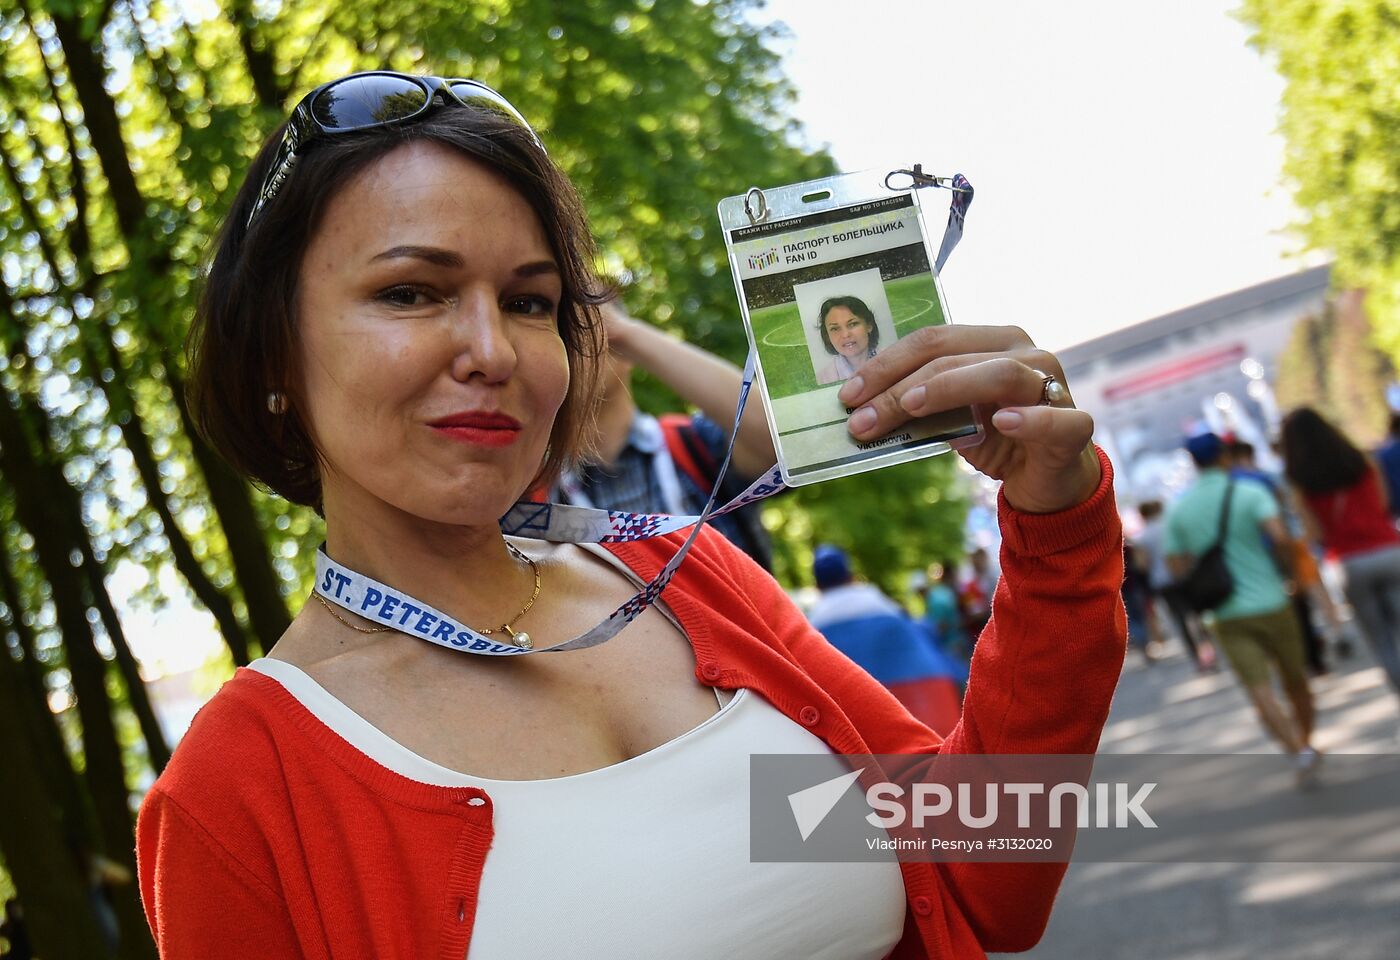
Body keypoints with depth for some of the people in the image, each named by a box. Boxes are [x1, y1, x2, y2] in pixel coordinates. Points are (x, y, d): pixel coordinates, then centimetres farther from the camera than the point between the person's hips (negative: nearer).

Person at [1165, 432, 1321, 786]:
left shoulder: (1178, 511, 3)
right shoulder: (1249, 493, -6)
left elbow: (1178, 570, 2)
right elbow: (1279, 535, -22)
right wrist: (1285, 563, -2)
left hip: (1228, 615, 1)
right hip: (1271, 605, 0)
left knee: (1260, 691, -8)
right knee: (1295, 679, 21)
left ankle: (1299, 751, -25)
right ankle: (1306, 742, 34)